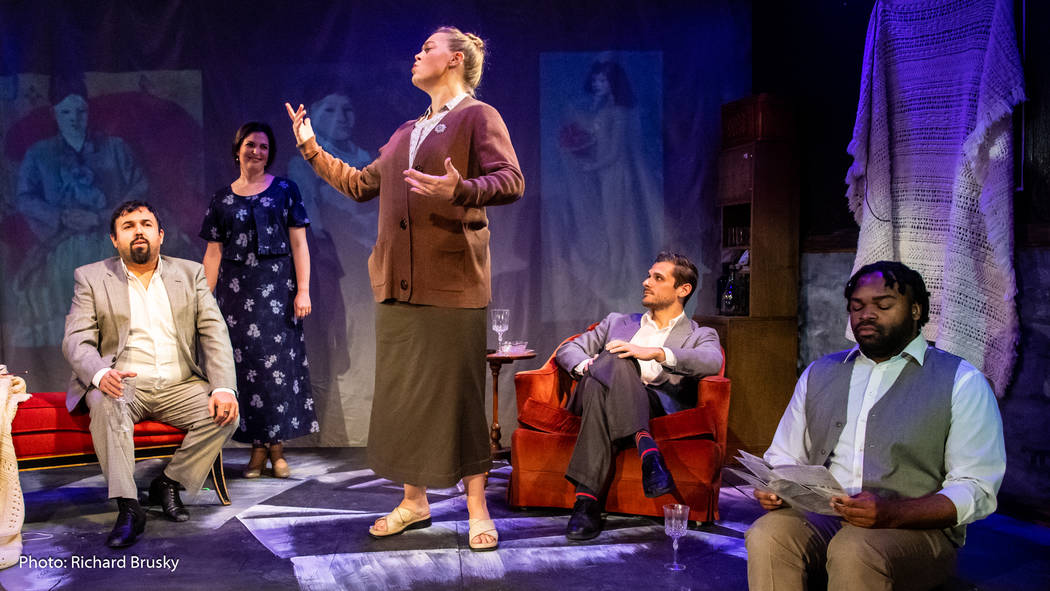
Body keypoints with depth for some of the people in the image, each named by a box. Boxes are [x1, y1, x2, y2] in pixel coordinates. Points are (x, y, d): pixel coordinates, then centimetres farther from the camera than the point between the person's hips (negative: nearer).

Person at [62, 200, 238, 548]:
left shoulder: (190, 274, 10)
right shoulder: (90, 278, 7)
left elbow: (214, 334, 2)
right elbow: (76, 340, -4)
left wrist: (224, 388, -15)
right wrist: (101, 373, -28)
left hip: (179, 386, 2)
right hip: (122, 384, -1)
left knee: (224, 413, -23)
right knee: (105, 403, -34)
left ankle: (169, 483, -3)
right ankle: (128, 508, -31)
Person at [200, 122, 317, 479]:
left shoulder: (285, 191, 6)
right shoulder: (222, 200, 11)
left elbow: (299, 244, 2)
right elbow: (213, 253, 10)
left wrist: (303, 290, -6)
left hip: (277, 288, -2)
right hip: (236, 291, 2)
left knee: (278, 361, -4)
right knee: (244, 363, 0)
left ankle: (277, 447, 4)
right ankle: (258, 448, 7)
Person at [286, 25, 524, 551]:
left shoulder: (478, 117, 0)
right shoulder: (406, 133, 22)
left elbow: (511, 182, -14)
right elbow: (361, 184, 30)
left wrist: (460, 190, -30)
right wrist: (312, 151, 28)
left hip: (451, 279, -7)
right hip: (398, 281, 7)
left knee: (458, 392, -3)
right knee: (402, 392, 9)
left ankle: (476, 508, 8)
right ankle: (413, 501, 22)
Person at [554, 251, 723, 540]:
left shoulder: (700, 335, 22)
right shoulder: (618, 323, 33)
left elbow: (711, 362, -4)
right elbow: (567, 351, 24)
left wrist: (654, 352, -19)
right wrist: (586, 365, -2)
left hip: (657, 403, -2)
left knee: (600, 391, -38)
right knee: (614, 359, -35)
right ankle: (647, 448, -48)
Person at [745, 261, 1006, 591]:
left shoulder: (961, 381, 4)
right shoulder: (819, 374, 19)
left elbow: (976, 490, -5)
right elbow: (785, 457, 22)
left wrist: (892, 514, -21)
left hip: (917, 529, -3)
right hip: (821, 520, 3)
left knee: (853, 551, -37)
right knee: (767, 534, -30)